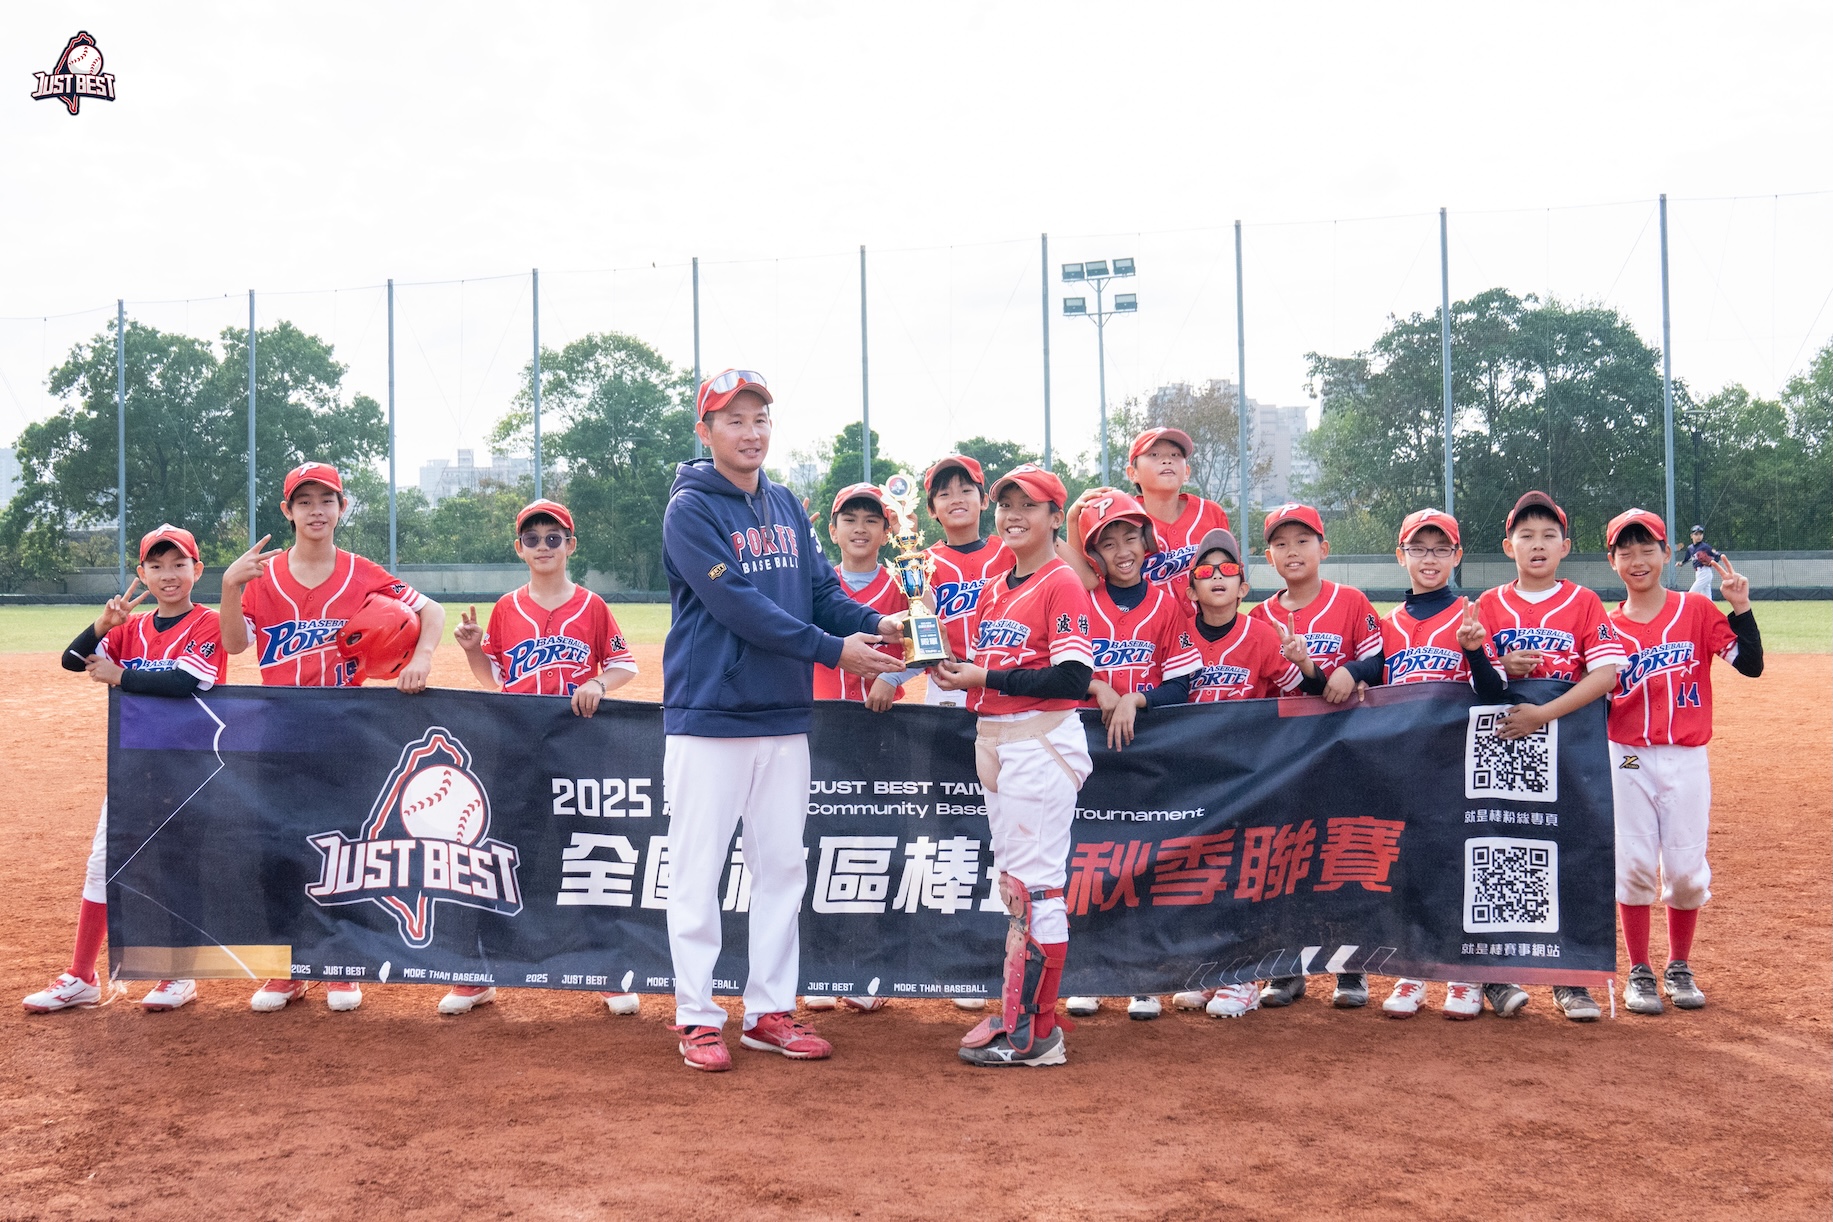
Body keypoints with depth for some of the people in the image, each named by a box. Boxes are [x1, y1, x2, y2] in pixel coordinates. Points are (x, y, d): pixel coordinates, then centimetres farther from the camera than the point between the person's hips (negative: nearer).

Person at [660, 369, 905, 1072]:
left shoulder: (787, 507, 13)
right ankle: (697, 1017, 10)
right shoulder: (689, 510, -8)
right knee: (698, 871, 0)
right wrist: (834, 650, -19)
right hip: (709, 717, -6)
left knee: (782, 868, 10)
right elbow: (740, 606, -18)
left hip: (785, 717, 7)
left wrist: (875, 624, -10)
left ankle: (770, 1011, 20)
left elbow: (821, 590, 10)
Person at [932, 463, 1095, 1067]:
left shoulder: (1063, 583, -10)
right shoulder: (996, 589, 16)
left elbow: (1073, 679, -19)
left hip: (1041, 741, -9)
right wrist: (958, 673, 0)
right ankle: (1019, 1013, 23)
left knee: (1035, 884, -7)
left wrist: (988, 679, -19)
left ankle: (1036, 1032, -2)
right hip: (993, 740, 9)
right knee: (1012, 882, 14)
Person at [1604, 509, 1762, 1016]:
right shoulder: (1607, 627, 3)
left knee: (1686, 868, 3)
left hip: (1686, 760, -1)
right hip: (1628, 760, 1)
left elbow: (1750, 664, -8)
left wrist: (1740, 607, -16)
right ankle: (1639, 973, 15)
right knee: (1634, 865, 1)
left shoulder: (1697, 610, 0)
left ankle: (1680, 968, 23)